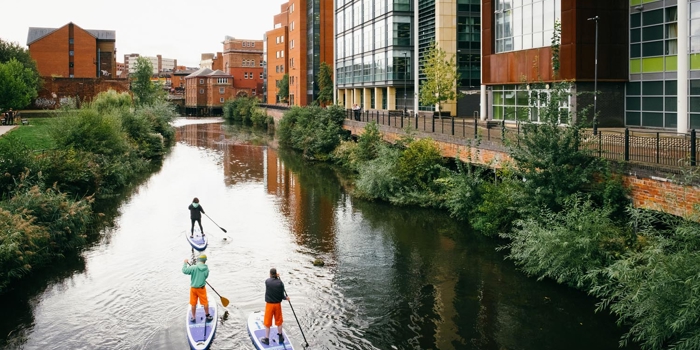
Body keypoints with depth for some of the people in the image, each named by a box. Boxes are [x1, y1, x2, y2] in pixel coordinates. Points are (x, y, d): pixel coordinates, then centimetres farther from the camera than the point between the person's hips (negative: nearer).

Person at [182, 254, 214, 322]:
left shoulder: (193, 267, -20)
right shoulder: (206, 269, -12)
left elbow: (184, 270, -16)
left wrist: (185, 263, 0)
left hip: (193, 288, -1)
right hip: (202, 288, 1)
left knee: (193, 304, 14)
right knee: (205, 303, 16)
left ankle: (193, 317, 27)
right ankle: (208, 316, 29)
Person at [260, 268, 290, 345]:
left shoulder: (267, 281, -13)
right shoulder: (280, 283, -11)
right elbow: (282, 295, -8)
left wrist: (276, 277, 17)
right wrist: (286, 298, 11)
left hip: (269, 304, -1)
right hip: (278, 304, 1)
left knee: (267, 322, 10)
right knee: (279, 321, 18)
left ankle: (267, 339, 18)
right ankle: (280, 337, 31)